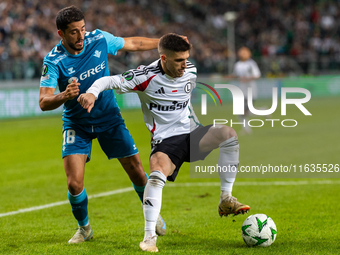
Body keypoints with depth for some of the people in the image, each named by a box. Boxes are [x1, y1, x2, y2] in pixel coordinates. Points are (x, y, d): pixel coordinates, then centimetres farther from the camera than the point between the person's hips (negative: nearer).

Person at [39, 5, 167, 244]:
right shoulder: (53, 61, -20)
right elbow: (44, 103, -25)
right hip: (76, 124, -2)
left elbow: (132, 43, 7)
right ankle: (84, 228, 14)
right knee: (74, 184, -15)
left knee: (137, 172, 2)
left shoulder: (99, 39, -12)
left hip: (110, 119, 2)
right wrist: (64, 96, -45)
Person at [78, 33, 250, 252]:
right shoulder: (147, 77, -14)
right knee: (158, 174, -35)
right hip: (165, 141, -5)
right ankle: (150, 236, -26)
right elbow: (108, 81, -11)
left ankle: (226, 200, -14)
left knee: (229, 133, -22)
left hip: (190, 135, 5)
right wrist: (92, 93, -31)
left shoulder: (191, 72, 2)